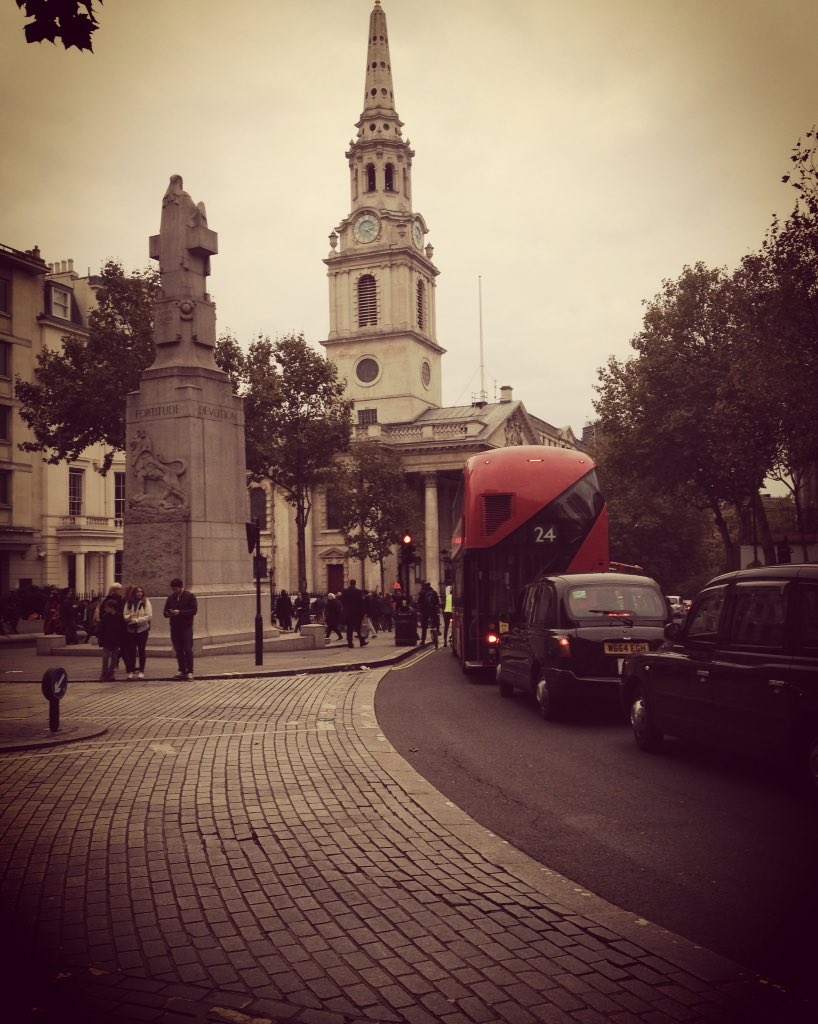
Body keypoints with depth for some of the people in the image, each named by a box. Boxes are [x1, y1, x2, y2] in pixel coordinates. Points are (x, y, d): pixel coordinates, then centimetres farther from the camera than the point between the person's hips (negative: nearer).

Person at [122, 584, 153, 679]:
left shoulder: (145, 601, -4)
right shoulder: (128, 602, 5)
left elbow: (149, 616, -10)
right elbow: (124, 615, 4)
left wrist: (137, 620, -16)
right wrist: (129, 617, -18)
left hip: (142, 629, -2)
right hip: (131, 630, 2)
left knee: (141, 650, 3)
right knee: (131, 651, 4)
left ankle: (141, 671, 10)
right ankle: (131, 671, 11)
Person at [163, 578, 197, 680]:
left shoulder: (190, 596, -2)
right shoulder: (171, 598, 12)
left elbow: (194, 610, -10)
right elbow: (165, 611, 17)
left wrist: (180, 612, -18)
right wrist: (168, 614, -7)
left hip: (186, 627, -5)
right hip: (174, 627, 5)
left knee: (188, 650, -5)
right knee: (178, 650, 7)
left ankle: (189, 672, -2)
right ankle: (182, 670, 15)